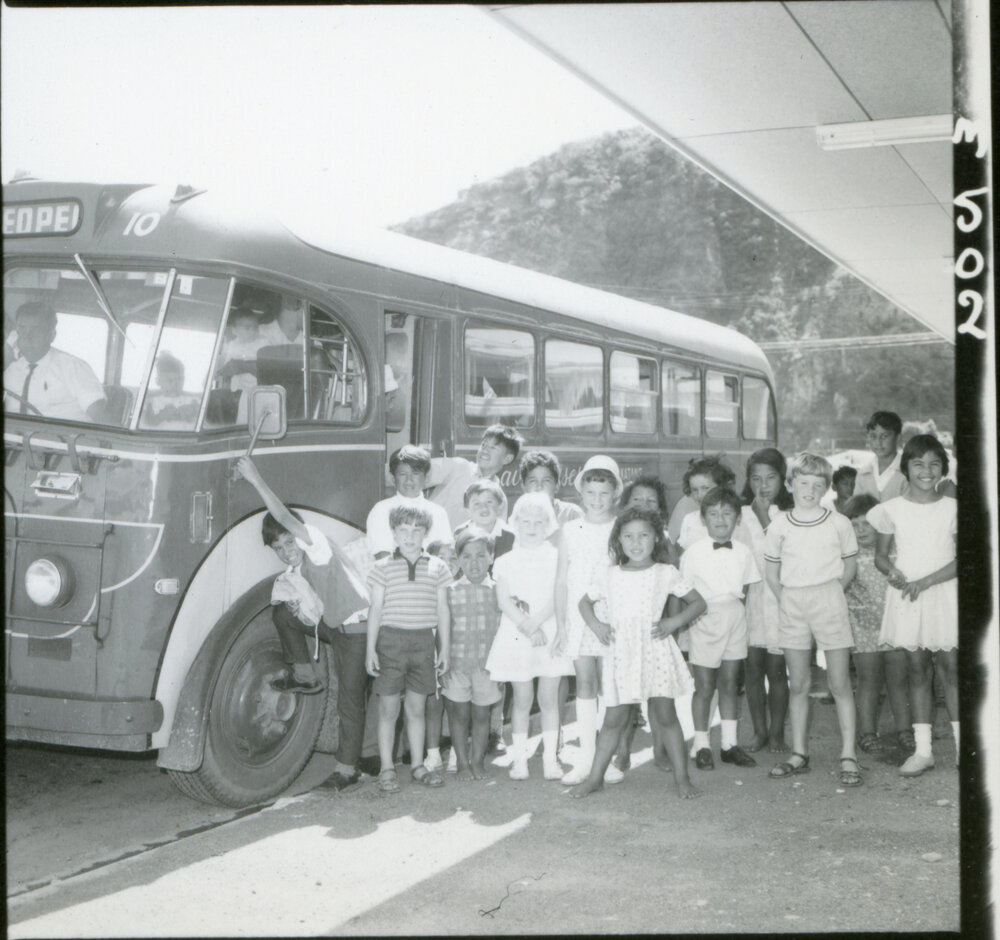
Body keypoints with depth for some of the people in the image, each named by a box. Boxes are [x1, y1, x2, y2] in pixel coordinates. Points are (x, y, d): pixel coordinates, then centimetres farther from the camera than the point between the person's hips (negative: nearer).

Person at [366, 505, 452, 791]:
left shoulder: (437, 568, 7)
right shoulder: (383, 567, 1)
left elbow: (442, 609, 11)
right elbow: (376, 609, 2)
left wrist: (444, 648, 9)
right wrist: (370, 649, -2)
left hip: (424, 641, 2)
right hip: (391, 640, -2)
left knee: (416, 708, 10)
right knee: (388, 710, 2)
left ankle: (418, 765, 20)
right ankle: (387, 769, 11)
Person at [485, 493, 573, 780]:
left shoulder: (556, 557, 4)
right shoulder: (506, 562, 6)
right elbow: (503, 601, -3)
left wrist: (535, 621, -17)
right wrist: (526, 627, -15)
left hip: (550, 635, 0)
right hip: (516, 637, 0)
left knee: (549, 699, 2)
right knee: (522, 699, 4)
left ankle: (550, 759, 9)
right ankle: (519, 758, 12)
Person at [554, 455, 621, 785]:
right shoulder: (570, 531, 6)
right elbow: (561, 580, 8)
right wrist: (560, 624, 4)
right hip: (578, 618, 2)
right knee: (584, 684, 3)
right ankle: (586, 758, 9)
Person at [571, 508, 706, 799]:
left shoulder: (665, 573, 2)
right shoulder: (609, 575, 8)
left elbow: (698, 602, 8)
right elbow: (585, 602, 23)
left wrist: (674, 622, -7)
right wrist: (596, 625, 5)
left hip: (656, 650, -2)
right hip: (622, 652, 2)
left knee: (665, 715, 2)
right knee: (614, 718, 4)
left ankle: (682, 778, 11)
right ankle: (595, 777, 15)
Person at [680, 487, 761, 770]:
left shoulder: (743, 552, 3)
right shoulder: (693, 553, -8)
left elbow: (745, 589, 13)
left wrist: (733, 610, 4)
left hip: (735, 619, 4)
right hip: (705, 620, -3)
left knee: (729, 683, 10)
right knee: (704, 686, 1)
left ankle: (730, 744, 18)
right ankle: (701, 746, 12)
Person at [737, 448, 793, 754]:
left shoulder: (788, 514, 1)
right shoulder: (742, 514, 6)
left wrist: (765, 519, -11)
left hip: (778, 594, -2)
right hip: (748, 593, 2)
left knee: (777, 667, 1)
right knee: (753, 666, 4)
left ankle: (776, 733, 14)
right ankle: (759, 731, 17)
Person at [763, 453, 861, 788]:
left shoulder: (839, 523, -1)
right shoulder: (779, 525, 2)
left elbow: (849, 567, 8)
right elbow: (771, 570, 11)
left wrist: (826, 595, 4)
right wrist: (786, 598, 4)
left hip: (829, 600, -2)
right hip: (791, 604, 2)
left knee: (840, 683, -2)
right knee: (797, 684, 8)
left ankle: (849, 757, 3)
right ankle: (799, 754, 17)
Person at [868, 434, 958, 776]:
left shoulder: (953, 508, 0)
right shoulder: (892, 509, 3)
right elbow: (880, 556, 9)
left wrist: (924, 581, -14)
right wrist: (895, 575, -12)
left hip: (944, 594, -1)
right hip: (906, 597, 1)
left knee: (950, 668, -2)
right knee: (918, 669, 5)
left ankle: (963, 747, 7)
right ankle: (923, 750, 10)